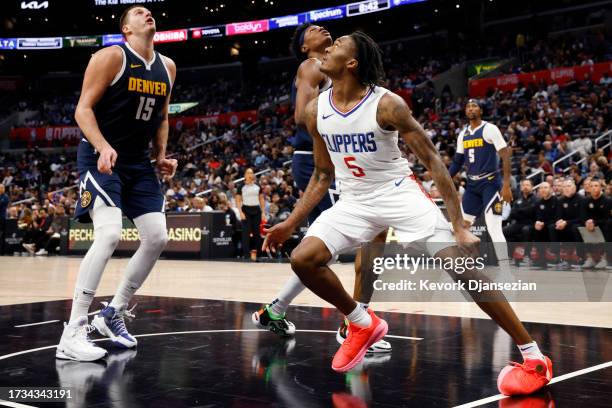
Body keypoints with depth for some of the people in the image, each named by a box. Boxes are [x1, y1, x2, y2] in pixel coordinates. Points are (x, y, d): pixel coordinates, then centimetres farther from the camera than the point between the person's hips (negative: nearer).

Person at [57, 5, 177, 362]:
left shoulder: (167, 67, 9)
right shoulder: (111, 57, -11)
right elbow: (83, 108, -14)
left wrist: (161, 155, 7)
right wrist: (103, 147, -28)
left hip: (138, 161, 8)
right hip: (100, 157, -7)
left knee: (158, 238, 0)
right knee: (109, 234, -24)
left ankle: (115, 313, 17)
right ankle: (73, 333, -18)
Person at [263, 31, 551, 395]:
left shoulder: (387, 104, -19)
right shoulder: (316, 110, -2)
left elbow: (433, 161, -16)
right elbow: (323, 176, 10)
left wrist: (459, 225, -22)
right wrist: (291, 223, 6)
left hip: (398, 193, -5)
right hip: (354, 201, 5)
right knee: (303, 259, -14)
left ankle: (534, 357, -4)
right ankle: (364, 325, 9)